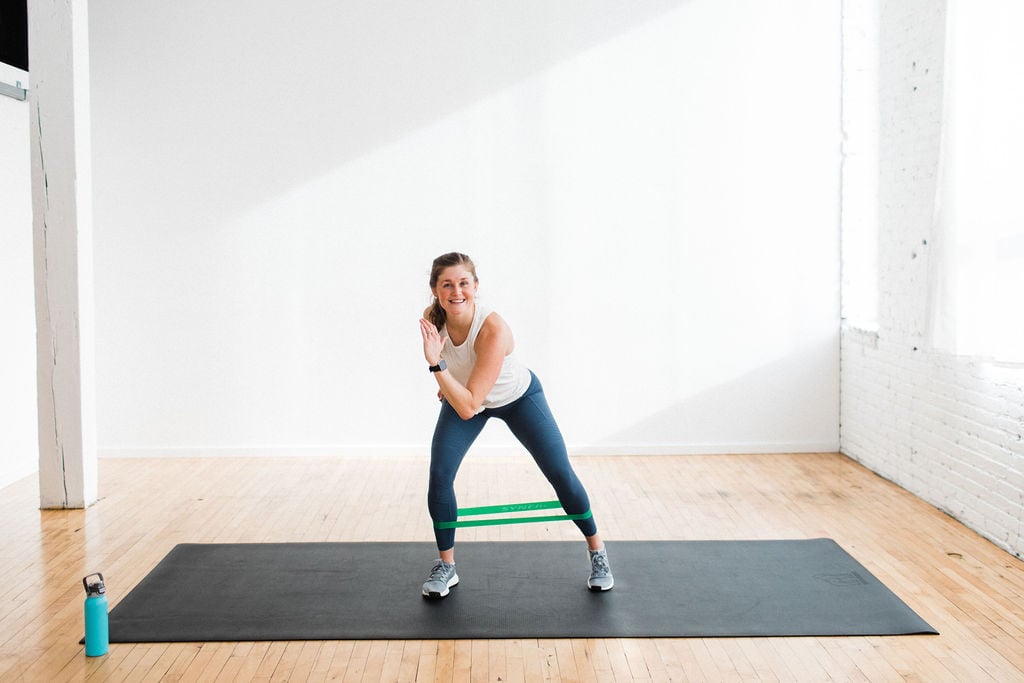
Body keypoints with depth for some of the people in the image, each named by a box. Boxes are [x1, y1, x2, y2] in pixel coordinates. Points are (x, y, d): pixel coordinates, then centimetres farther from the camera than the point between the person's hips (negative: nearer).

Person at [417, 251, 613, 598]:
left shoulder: (494, 330, -42)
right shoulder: (431, 318, -26)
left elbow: (468, 407, -44)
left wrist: (435, 364, -49)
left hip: (518, 397, -4)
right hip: (463, 395, 4)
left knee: (561, 475, -2)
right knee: (439, 475, -12)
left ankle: (597, 552, 22)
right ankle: (445, 566, 7)